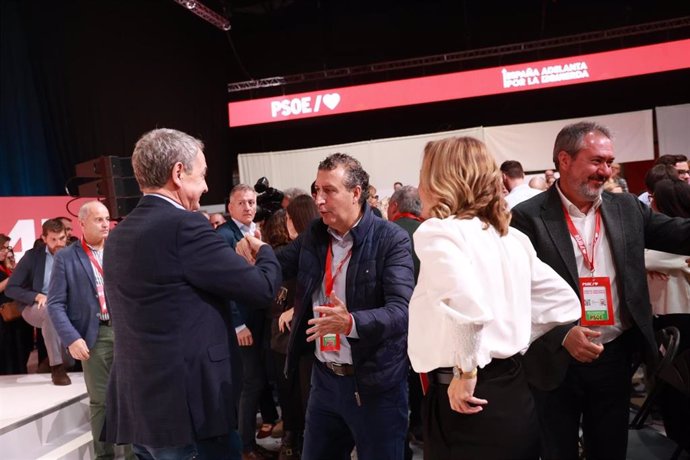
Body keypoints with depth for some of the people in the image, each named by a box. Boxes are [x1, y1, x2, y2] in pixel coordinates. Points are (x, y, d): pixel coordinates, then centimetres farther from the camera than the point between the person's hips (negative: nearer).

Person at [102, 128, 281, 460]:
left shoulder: (117, 236, 8)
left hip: (137, 408, 9)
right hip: (188, 410, -8)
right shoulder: (183, 225, -18)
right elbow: (262, 288, -14)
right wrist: (264, 251, 6)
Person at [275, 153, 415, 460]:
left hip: (375, 382, -5)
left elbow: (401, 310, -24)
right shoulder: (314, 234, 3)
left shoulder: (391, 239, -16)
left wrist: (351, 322, -39)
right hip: (324, 377, 6)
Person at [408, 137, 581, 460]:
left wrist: (465, 372, -18)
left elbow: (467, 305, -32)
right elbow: (564, 303, 13)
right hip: (514, 389, 7)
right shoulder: (512, 237, 7)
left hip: (468, 399, -7)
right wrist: (515, 343, 14)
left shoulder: (436, 231, -14)